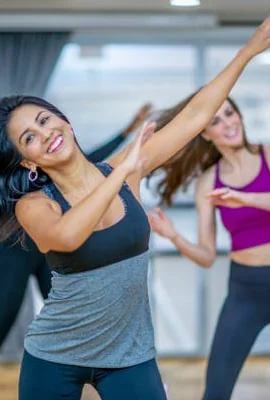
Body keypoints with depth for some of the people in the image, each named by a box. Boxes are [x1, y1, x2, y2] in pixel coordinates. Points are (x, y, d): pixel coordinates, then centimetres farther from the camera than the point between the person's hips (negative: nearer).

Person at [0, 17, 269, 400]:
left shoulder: (122, 172, -4)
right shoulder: (33, 204, -13)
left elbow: (194, 117, -3)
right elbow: (66, 236, -36)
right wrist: (125, 170, -29)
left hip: (129, 356, 2)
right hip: (54, 357, -1)